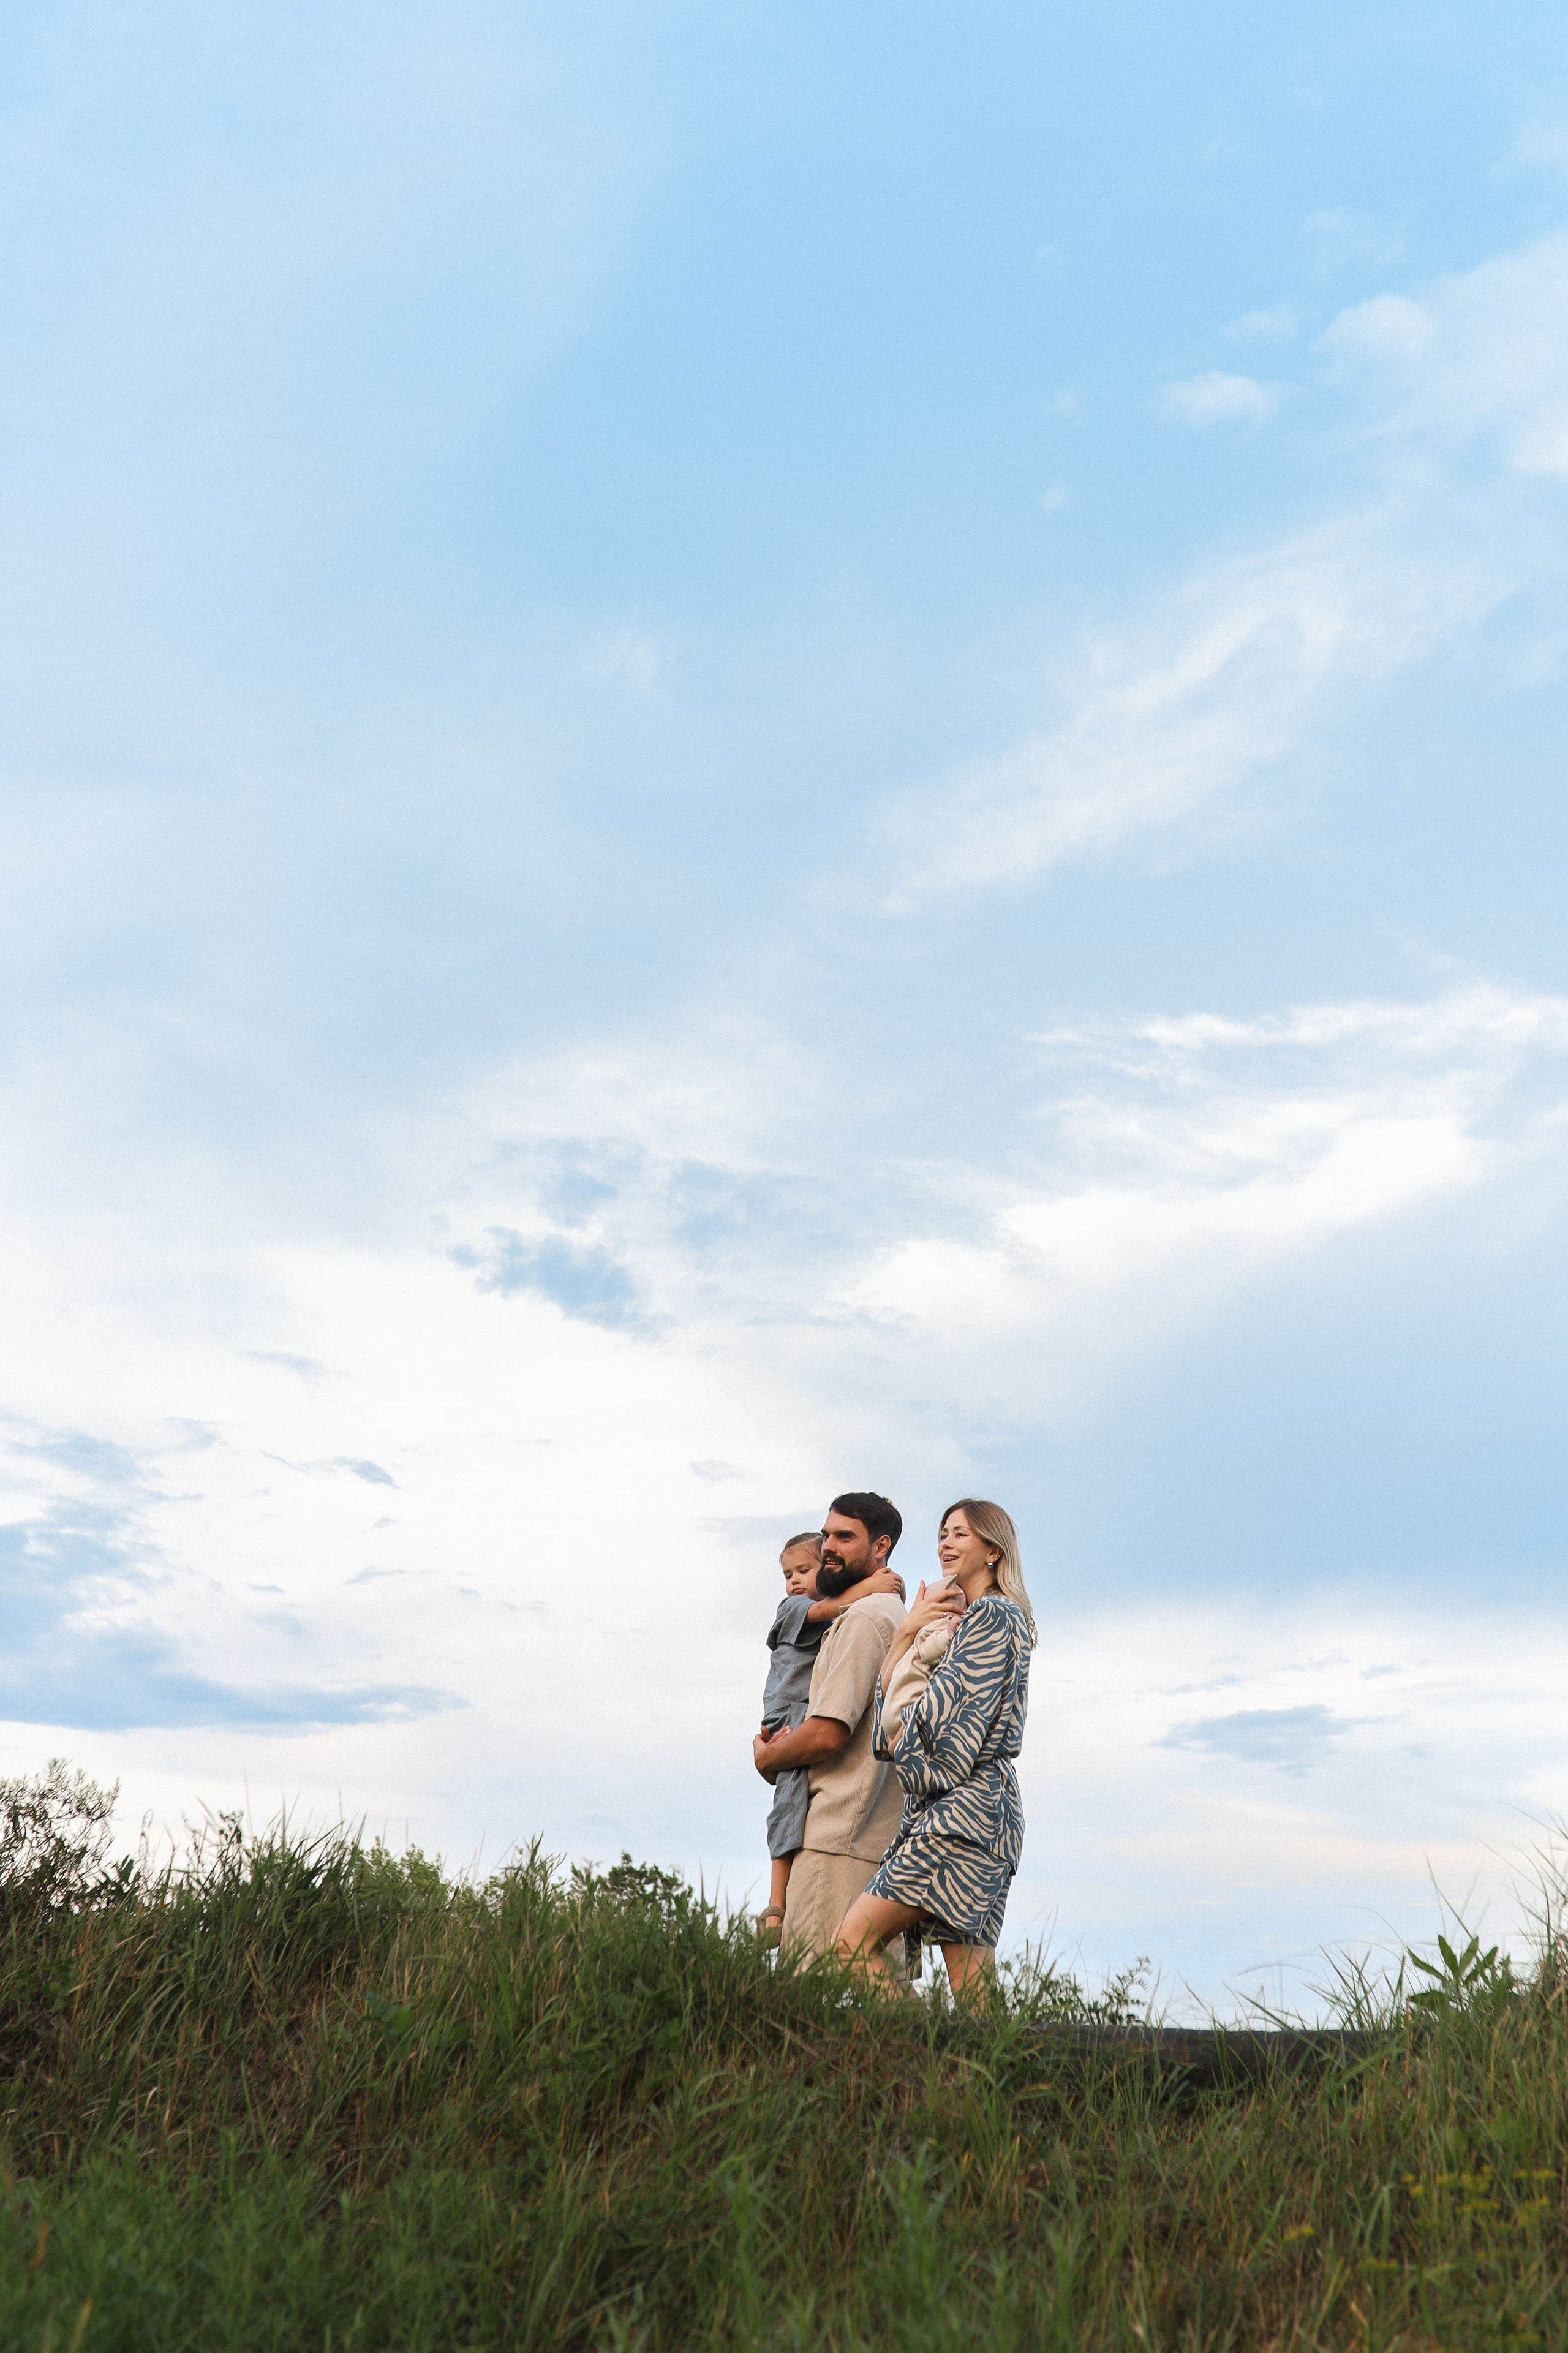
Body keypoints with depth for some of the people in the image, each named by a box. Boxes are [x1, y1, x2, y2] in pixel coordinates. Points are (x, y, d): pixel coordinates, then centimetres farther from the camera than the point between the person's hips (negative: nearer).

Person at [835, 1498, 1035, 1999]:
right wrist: (908, 1632, 6)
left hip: (965, 1806, -10)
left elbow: (946, 1700, -12)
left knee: (854, 1941, -15)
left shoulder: (993, 1615, -4)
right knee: (974, 1991, 3)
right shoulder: (959, 1621, 25)